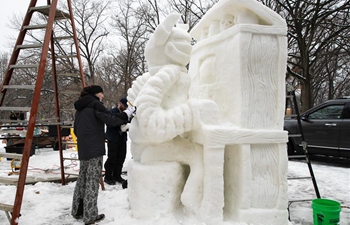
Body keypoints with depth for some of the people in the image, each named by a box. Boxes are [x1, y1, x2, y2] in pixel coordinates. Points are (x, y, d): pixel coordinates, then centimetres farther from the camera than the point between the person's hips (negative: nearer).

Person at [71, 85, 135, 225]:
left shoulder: (80, 108, 18)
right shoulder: (95, 104, -6)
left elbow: (76, 129, 22)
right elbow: (111, 120, -17)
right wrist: (128, 113, -10)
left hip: (83, 149, 8)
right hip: (94, 149, -8)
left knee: (82, 178, 15)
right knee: (92, 181, -5)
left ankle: (77, 211, 22)